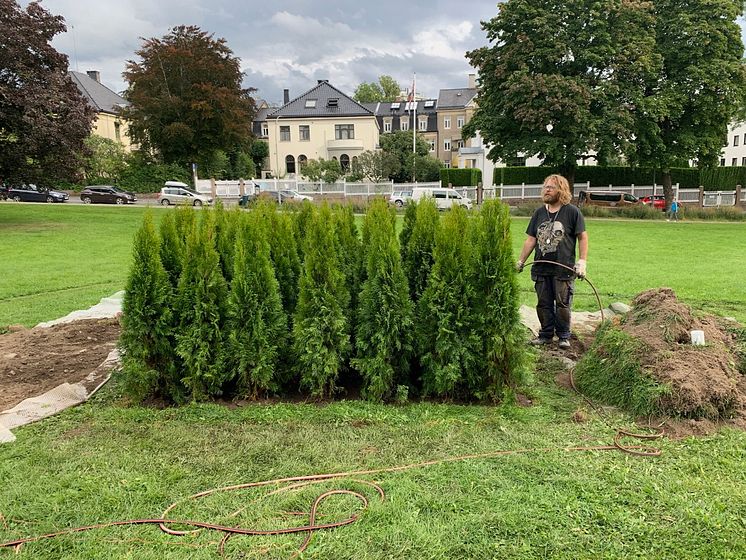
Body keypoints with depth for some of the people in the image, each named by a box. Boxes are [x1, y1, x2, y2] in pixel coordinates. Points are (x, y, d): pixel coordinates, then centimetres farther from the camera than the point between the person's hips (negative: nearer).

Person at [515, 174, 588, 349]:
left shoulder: (572, 211, -2)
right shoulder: (539, 212, 11)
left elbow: (582, 237, -2)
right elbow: (531, 239, 14)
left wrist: (582, 261, -9)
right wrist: (521, 261, 11)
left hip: (563, 269, -4)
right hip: (541, 268, 4)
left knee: (562, 304, 2)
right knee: (543, 303, 9)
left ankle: (564, 336, 15)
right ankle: (546, 334, 21)